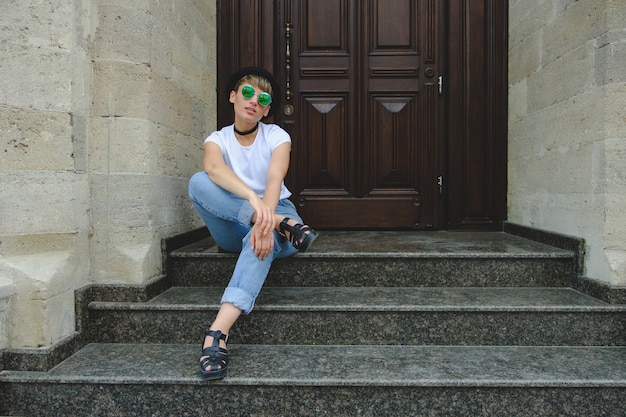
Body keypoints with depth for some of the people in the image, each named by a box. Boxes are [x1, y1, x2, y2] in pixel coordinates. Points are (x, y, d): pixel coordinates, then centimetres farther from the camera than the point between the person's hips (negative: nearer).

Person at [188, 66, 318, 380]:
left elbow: (274, 179, -22)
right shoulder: (217, 139, 1)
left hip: (275, 212, -1)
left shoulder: (276, 136, 0)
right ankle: (284, 224, -37)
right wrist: (252, 198, -48)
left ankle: (219, 330, -52)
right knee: (198, 182, -27)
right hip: (232, 228, 1)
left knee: (263, 236, -40)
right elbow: (214, 169, -26)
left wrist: (265, 219, -44)